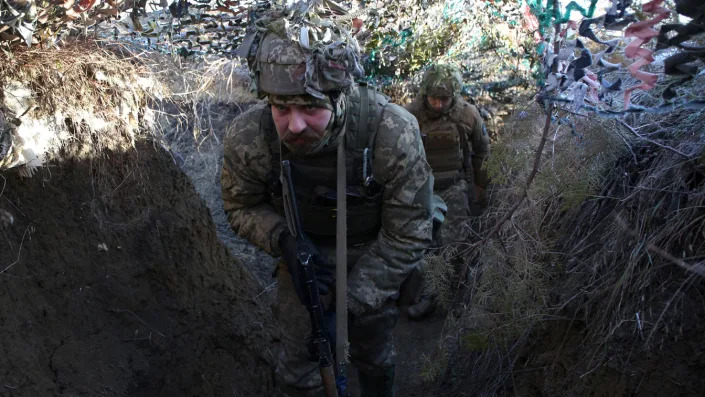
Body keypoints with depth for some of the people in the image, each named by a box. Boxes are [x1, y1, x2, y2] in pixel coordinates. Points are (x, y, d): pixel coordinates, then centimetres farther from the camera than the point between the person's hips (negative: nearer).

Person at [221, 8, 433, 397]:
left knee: (374, 353, 21)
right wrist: (282, 240, -26)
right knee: (298, 361, 11)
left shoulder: (394, 134, -34)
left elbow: (408, 234, -22)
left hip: (371, 254, 0)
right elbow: (241, 206, -7)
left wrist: (351, 302, -22)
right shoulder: (247, 138, -28)